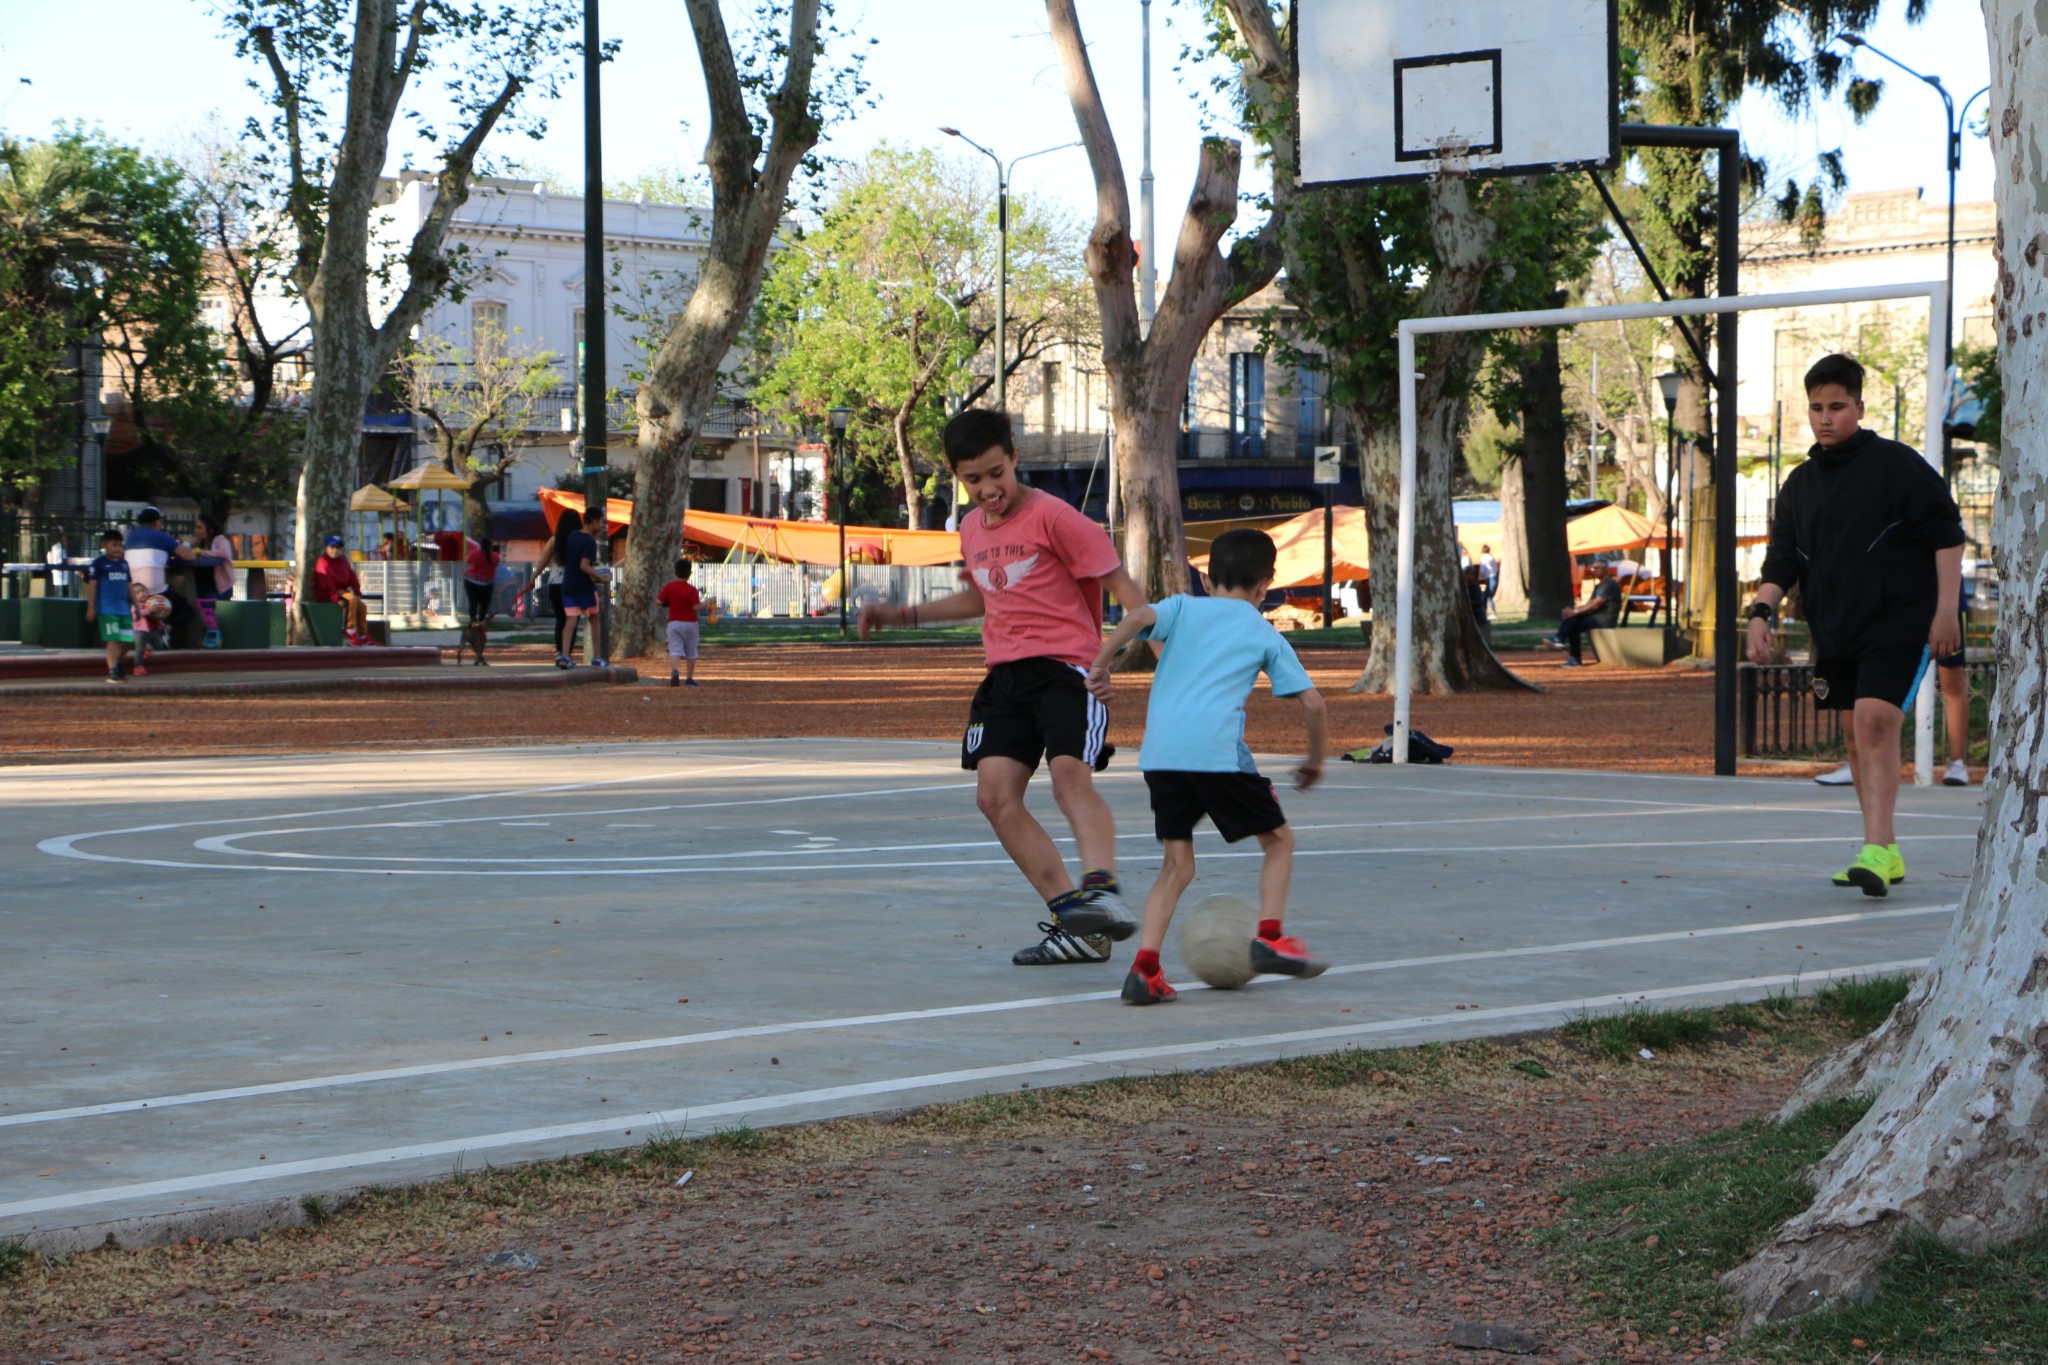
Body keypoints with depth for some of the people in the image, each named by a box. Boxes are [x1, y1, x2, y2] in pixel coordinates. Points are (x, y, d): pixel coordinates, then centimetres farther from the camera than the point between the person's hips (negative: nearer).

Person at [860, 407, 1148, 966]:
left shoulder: (1053, 517, -8)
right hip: (1005, 675, 7)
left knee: (1070, 775, -29)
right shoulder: (972, 528, 15)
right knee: (995, 794, -7)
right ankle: (1077, 926, -6)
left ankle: (1102, 891, -45)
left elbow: (1121, 585, -8)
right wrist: (902, 615, 33)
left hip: (1065, 666, -7)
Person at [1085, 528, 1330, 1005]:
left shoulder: (1183, 607, 19)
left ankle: (1144, 967, -4)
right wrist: (1315, 760, 25)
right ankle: (1269, 938, 3)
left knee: (1178, 865, 10)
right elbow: (1312, 702, 11)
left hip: (1159, 752, 3)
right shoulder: (1265, 635, 16)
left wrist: (1101, 665, 4)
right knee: (1278, 839, 16)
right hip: (1219, 751, -3)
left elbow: (1138, 618, -3)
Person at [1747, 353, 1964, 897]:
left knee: (1875, 720, -21)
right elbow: (1782, 559, 14)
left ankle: (1876, 848, -27)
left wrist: (1946, 608, -11)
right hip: (1833, 629, 7)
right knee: (1857, 733, 10)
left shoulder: (1898, 465, -5)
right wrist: (1762, 610, -3)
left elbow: (1946, 535, -5)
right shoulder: (1800, 484, 12)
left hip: (1898, 623, -7)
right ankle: (1887, 854, 20)